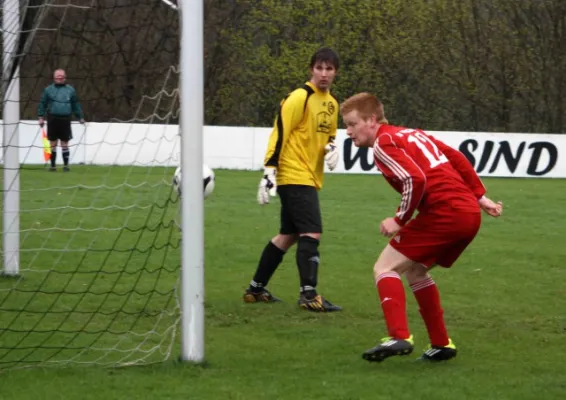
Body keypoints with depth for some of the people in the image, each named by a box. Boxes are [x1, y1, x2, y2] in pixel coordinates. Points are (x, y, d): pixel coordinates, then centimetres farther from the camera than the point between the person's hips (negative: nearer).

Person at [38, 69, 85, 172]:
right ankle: (53, 165, 10)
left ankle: (66, 165, 10)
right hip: (52, 120, 0)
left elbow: (76, 105, 13)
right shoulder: (48, 90, 5)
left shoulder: (70, 90, 9)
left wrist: (80, 117, 10)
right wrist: (41, 117, -4)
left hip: (65, 120, 0)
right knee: (53, 144, 4)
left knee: (65, 143, 3)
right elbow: (42, 104, 4)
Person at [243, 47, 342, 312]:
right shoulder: (300, 98, -13)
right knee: (312, 232, -15)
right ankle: (309, 295, -15)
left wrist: (331, 148, 1)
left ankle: (256, 289, 23)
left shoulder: (332, 103, 12)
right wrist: (269, 171, -21)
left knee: (289, 235, 14)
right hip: (294, 176, -9)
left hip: (311, 178, 9)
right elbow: (279, 133, -15)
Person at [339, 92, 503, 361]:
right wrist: (480, 197, 24)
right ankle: (441, 344, 24)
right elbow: (457, 158, 24)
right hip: (470, 212, 9)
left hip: (443, 212, -9)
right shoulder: (410, 134, 23)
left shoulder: (384, 143, -5)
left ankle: (399, 337, -22)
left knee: (385, 268, -5)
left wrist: (400, 220, -9)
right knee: (415, 270, 25)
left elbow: (415, 180, -19)